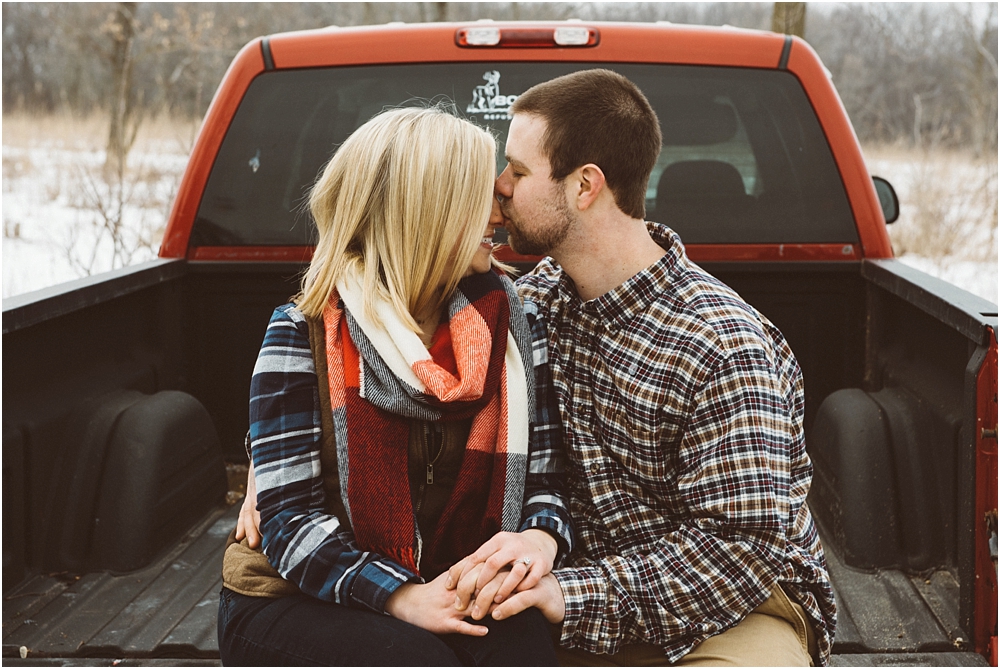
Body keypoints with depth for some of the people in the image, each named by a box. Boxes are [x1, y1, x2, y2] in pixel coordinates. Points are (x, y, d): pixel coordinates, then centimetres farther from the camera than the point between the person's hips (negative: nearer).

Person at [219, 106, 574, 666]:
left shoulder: (504, 322, 6)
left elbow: (544, 475, 7)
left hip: (450, 594, 3)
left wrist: (542, 536, -17)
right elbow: (289, 516, -12)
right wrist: (400, 596, -26)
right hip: (296, 602, -3)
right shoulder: (305, 335, -7)